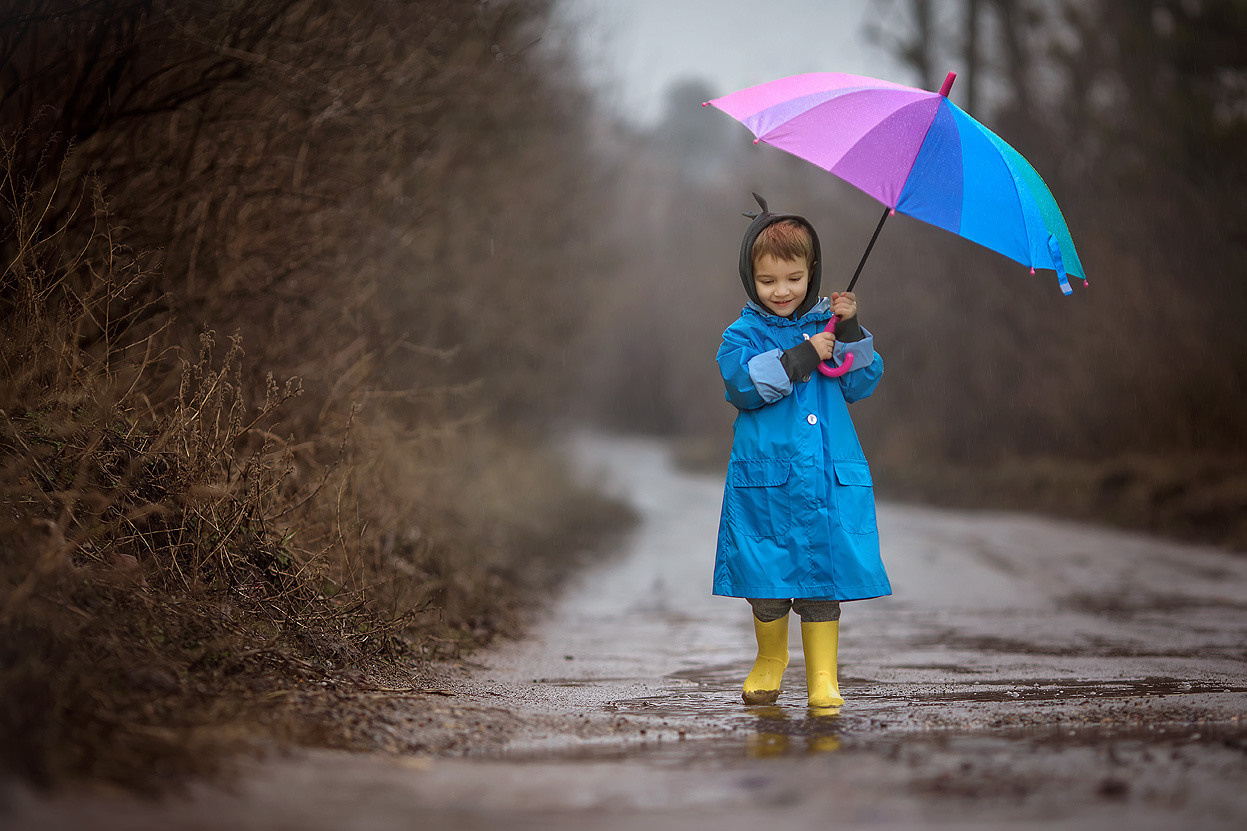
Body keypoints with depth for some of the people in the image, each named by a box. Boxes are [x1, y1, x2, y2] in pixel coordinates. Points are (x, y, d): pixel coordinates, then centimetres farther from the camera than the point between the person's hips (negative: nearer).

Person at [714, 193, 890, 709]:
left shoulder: (828, 324, 12)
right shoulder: (743, 334, 4)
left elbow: (862, 384, 5)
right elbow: (745, 384, -14)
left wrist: (851, 333, -8)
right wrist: (801, 356, -19)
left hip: (829, 477, 2)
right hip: (765, 478, -1)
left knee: (822, 578, 1)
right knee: (765, 582, 2)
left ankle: (822, 678, 9)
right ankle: (770, 659, 27)